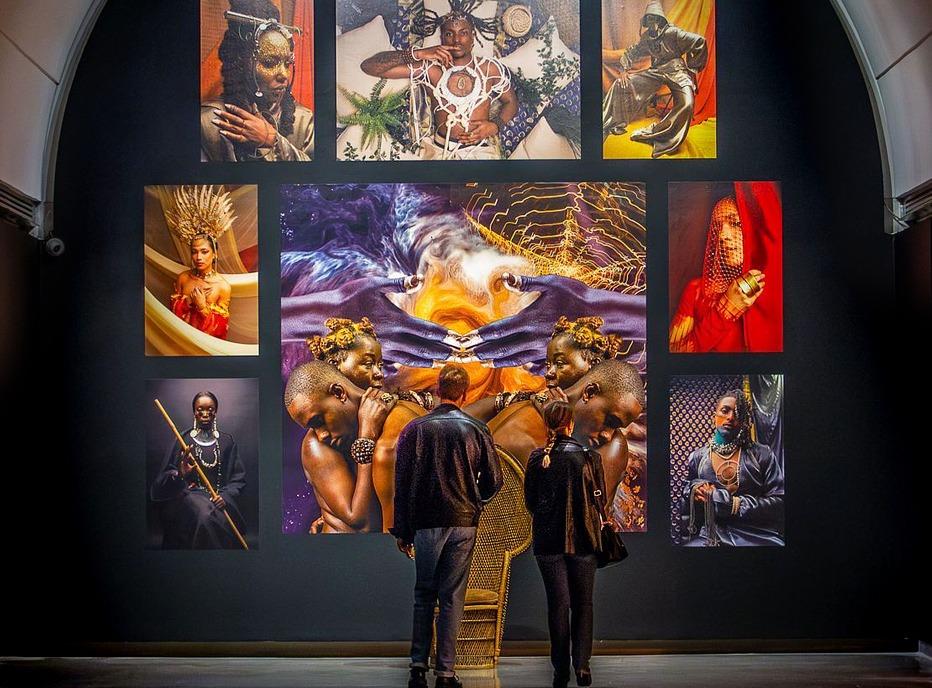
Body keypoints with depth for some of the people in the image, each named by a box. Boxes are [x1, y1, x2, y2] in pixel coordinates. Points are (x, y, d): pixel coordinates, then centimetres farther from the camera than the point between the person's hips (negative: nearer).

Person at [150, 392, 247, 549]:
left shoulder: (226, 440, 13)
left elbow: (239, 477, 10)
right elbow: (166, 475, 3)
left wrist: (226, 496, -9)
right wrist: (180, 475, -20)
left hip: (220, 496, 2)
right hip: (190, 493, -1)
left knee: (222, 520, -32)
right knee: (205, 517, -34)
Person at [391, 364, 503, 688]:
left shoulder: (415, 429, -1)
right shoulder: (477, 430, -1)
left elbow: (401, 483, -1)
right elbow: (494, 481, 3)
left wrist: (402, 531, 5)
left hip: (425, 524, 0)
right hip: (463, 523, 0)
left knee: (423, 595, 12)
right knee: (452, 598, 4)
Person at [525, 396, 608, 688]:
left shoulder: (536, 459, -5)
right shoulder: (588, 457, -8)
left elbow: (529, 501, 3)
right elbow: (600, 499, -2)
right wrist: (596, 521, 18)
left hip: (548, 540, 1)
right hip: (583, 538, -1)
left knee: (557, 603, 7)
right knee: (582, 603, 11)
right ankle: (582, 664, 3)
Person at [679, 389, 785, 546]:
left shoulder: (761, 454, 9)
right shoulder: (697, 457, 16)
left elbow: (779, 501, 1)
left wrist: (734, 504, -7)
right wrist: (693, 490, -4)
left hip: (757, 535, -1)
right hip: (712, 534, 1)